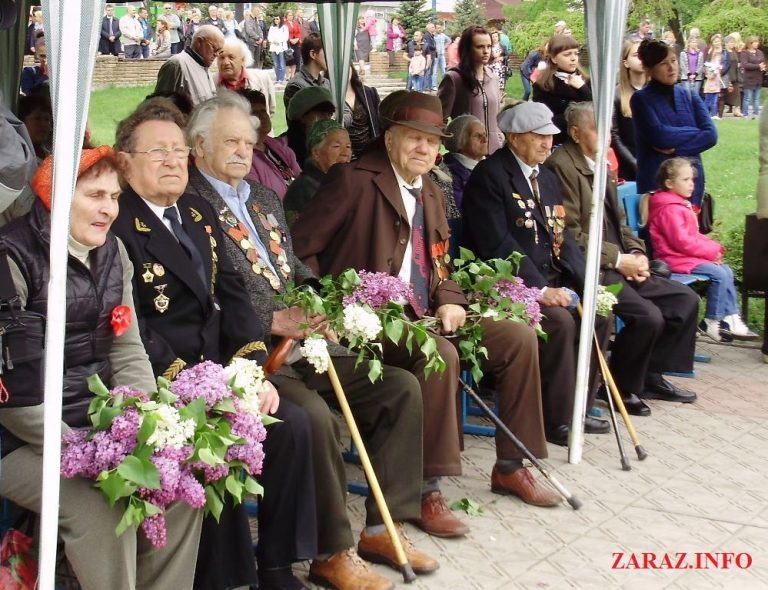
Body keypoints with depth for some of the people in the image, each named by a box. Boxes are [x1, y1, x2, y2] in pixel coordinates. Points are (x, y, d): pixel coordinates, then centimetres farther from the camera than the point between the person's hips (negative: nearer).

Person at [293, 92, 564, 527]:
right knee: (439, 354, -35)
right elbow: (300, 248, -11)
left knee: (520, 337, -1)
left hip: (424, 315, 9)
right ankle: (427, 491, -24)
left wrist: (450, 300, 0)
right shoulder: (354, 181, -7)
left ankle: (510, 467, 10)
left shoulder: (432, 193, 18)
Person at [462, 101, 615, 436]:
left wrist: (587, 284, -4)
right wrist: (540, 289, -24)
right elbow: (498, 244, -20)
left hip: (548, 279, 9)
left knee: (598, 316, -6)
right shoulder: (489, 175, -12)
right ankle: (556, 420, -12)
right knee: (559, 320, -27)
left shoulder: (547, 178, 16)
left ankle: (577, 408, 8)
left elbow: (562, 238, 12)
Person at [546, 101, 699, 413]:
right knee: (648, 316, -23)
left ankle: (651, 375, 14)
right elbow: (570, 235, -18)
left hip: (617, 266, 9)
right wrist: (618, 259, -15)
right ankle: (620, 387, 0)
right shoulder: (562, 165, -13)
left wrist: (637, 253, 2)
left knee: (686, 299, 3)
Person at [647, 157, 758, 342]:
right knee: (719, 274, -18)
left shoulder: (681, 205, 17)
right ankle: (711, 323, -9)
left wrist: (715, 247, 3)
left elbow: (695, 235, 20)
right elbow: (681, 241, -23)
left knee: (727, 271, 6)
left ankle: (732, 318, 5)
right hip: (676, 259, -11)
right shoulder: (669, 209, -17)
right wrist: (711, 251, -15)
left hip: (687, 256, 11)